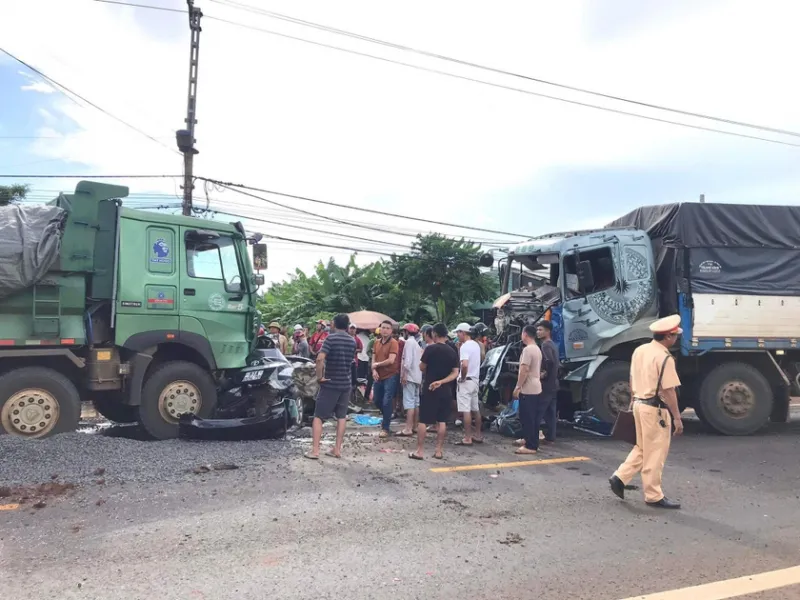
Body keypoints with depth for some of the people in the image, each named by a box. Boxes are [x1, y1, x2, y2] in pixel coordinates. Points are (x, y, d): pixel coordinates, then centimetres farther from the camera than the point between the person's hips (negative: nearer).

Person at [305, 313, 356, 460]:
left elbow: (320, 358, -25)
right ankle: (337, 449, 13)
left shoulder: (331, 338, -12)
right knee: (341, 417, 12)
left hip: (330, 383, -5)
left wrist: (319, 376, -16)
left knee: (318, 416, 3)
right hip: (345, 383, 5)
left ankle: (315, 450, 0)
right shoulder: (352, 341, 7)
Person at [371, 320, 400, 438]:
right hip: (379, 376, 7)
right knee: (376, 400, 16)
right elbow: (373, 359, 9)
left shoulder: (393, 343, -13)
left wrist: (377, 365, -9)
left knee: (387, 402, -7)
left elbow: (391, 360, -22)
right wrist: (374, 370, -9)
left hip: (390, 376, -7)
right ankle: (386, 418, 41)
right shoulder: (376, 342, 9)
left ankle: (386, 428, 4)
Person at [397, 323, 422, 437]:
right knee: (416, 402, 11)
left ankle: (408, 429, -15)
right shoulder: (416, 343, 18)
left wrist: (404, 375, -18)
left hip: (409, 376, -10)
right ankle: (414, 426, 16)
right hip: (417, 376, 10)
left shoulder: (409, 342, -10)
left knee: (409, 402, -12)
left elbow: (408, 360, -20)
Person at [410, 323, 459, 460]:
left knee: (423, 420, 2)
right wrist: (441, 381, -9)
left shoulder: (430, 349, -10)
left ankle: (420, 451, 3)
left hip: (429, 389, -4)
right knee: (442, 421, 9)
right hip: (445, 390, 5)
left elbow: (422, 368, -2)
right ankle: (439, 451, 13)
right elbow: (455, 373, -1)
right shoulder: (452, 352, 5)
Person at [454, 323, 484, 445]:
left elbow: (464, 365, -31)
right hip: (475, 380, 9)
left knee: (466, 410, -6)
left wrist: (462, 377, -17)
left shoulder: (465, 346, -17)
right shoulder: (476, 345, 12)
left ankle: (467, 438, -4)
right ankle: (478, 435, 24)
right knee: (475, 409, 15)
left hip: (466, 381, -9)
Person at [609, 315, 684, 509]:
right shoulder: (665, 358, -18)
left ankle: (619, 477, 16)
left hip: (639, 404, 8)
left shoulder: (640, 350, 7)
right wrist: (677, 418, -15)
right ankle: (654, 496, 13)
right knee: (655, 453, 3)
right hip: (655, 408, -8)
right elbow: (668, 391, -20)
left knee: (642, 449, 20)